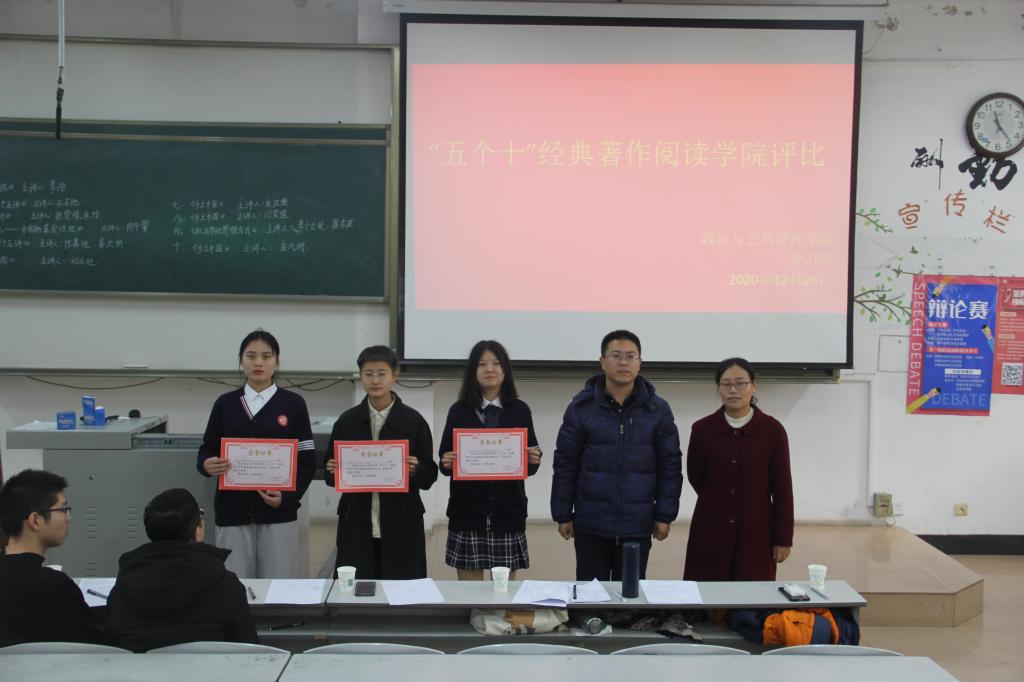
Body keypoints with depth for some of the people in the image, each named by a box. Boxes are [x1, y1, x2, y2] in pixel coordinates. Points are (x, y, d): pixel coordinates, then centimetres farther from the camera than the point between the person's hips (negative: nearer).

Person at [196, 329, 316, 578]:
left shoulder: (293, 404, 1)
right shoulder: (225, 404, 7)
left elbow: (307, 461, 0)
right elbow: (206, 450, 11)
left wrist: (288, 497, -14)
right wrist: (207, 464, -13)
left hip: (278, 513, -2)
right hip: (233, 511, 2)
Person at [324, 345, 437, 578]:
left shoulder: (413, 421, 0)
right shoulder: (347, 420, 5)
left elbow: (430, 475, 2)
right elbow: (329, 472, 11)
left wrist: (415, 471, -18)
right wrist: (333, 471, -10)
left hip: (401, 526, -1)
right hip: (356, 525, 2)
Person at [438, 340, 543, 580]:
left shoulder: (520, 411, 5)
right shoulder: (459, 411, 4)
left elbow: (529, 466, 8)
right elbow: (445, 461, 5)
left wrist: (533, 461, -13)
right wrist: (446, 463, -16)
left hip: (507, 511, 1)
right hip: (467, 511, 0)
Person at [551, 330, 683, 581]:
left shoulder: (657, 410, 0)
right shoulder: (582, 407, -3)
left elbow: (670, 466, 3)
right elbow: (565, 464, 0)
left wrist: (664, 515, 1)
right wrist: (563, 514, 0)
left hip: (637, 525, 1)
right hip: (590, 525, 0)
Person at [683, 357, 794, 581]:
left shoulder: (772, 430, -5)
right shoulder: (702, 429, -3)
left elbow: (782, 488, -2)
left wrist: (783, 538, -2)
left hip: (756, 533, -1)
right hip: (710, 533, 1)